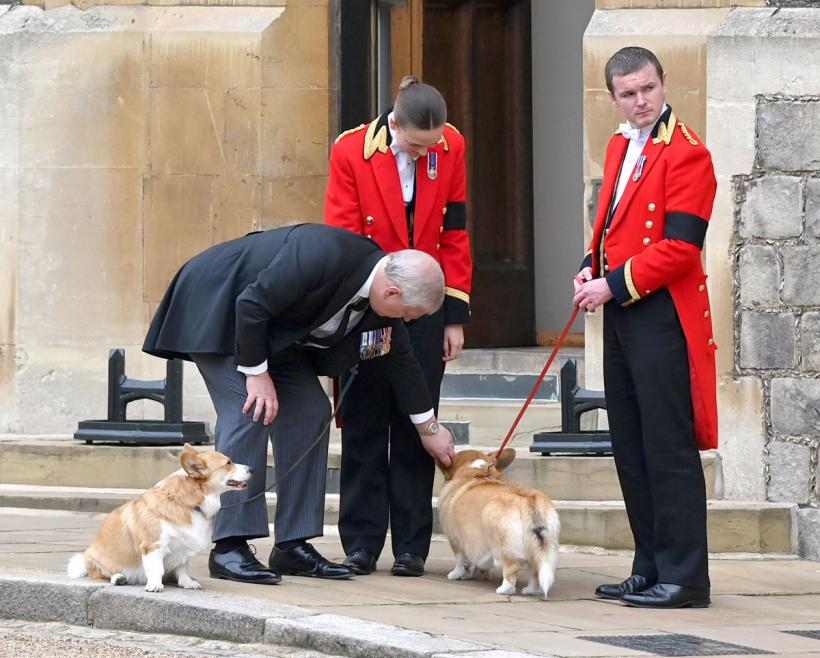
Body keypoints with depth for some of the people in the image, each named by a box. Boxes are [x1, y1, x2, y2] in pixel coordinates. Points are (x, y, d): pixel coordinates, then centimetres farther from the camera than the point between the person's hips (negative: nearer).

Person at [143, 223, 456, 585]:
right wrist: (256, 372, -22)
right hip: (216, 308, -9)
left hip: (273, 328, 9)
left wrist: (429, 428, 16)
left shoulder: (382, 282, -8)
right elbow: (251, 306, -30)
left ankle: (293, 545, 4)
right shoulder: (323, 256, -35)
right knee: (249, 413, -19)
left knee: (310, 412, 1)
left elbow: (399, 359, 8)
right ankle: (229, 548, -17)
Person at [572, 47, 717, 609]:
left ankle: (685, 578, -4)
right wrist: (592, 268, 6)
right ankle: (651, 570, 19)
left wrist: (614, 285, -16)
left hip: (663, 316, -9)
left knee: (668, 450, -7)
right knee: (631, 450, 12)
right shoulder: (620, 146, 16)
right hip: (621, 314, 9)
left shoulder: (686, 154, -12)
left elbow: (679, 247, -18)